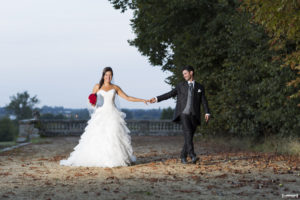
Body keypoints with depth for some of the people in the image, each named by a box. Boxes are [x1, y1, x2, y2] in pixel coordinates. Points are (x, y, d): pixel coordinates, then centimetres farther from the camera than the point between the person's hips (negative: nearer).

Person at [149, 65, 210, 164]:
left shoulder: (200, 87, 12)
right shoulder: (180, 85, 11)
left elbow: (204, 101, 4)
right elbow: (170, 94, 13)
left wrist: (207, 113, -9)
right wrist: (157, 99, 5)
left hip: (194, 116, 2)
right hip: (184, 114, -2)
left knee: (189, 137, 3)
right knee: (187, 133, -21)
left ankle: (183, 157, 17)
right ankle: (192, 156, -30)